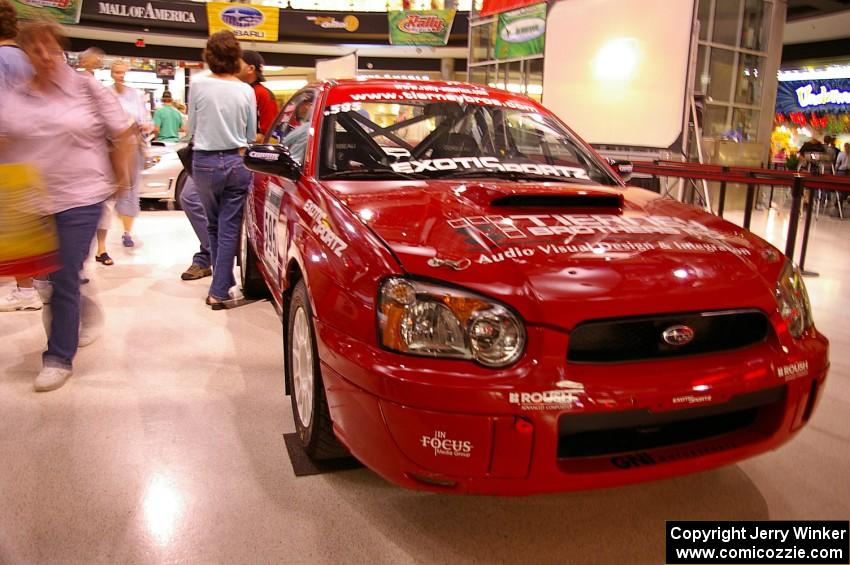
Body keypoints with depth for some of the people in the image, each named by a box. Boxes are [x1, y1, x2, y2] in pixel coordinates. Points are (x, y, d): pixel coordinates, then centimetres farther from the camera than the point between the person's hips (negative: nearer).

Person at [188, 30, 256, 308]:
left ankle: (223, 283, 25)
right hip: (237, 162, 0)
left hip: (204, 162, 0)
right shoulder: (246, 90, -2)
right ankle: (220, 291, 1)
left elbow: (191, 128, 6)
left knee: (214, 225, 17)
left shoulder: (198, 85, -4)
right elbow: (251, 135, 7)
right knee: (229, 228, 2)